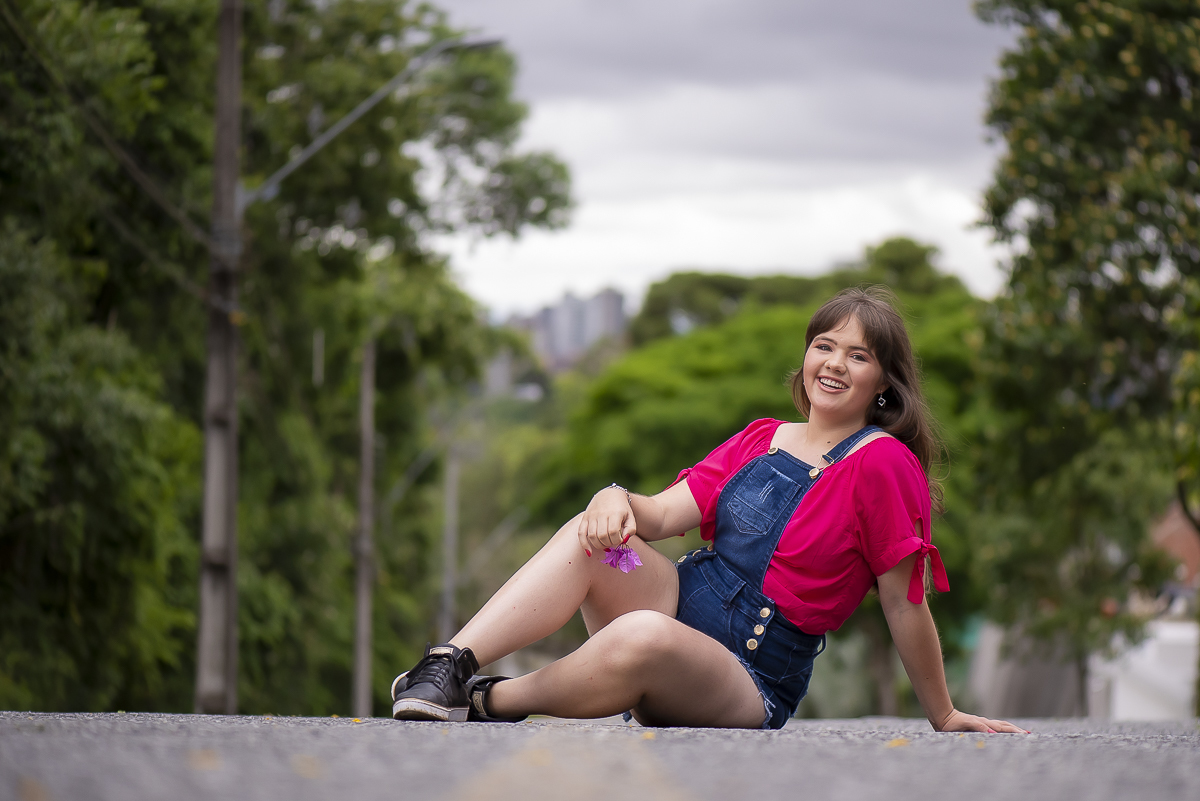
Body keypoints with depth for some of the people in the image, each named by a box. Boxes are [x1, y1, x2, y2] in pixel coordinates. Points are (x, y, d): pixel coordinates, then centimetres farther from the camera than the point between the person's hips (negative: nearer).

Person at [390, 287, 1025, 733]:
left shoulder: (881, 463, -8)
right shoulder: (761, 440, 13)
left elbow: (905, 602, -6)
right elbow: (663, 516, 6)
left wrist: (944, 717, -2)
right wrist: (617, 499, -17)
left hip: (753, 683, -6)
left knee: (645, 636, -39)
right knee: (592, 536, -22)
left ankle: (493, 701, -20)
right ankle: (449, 665, -30)